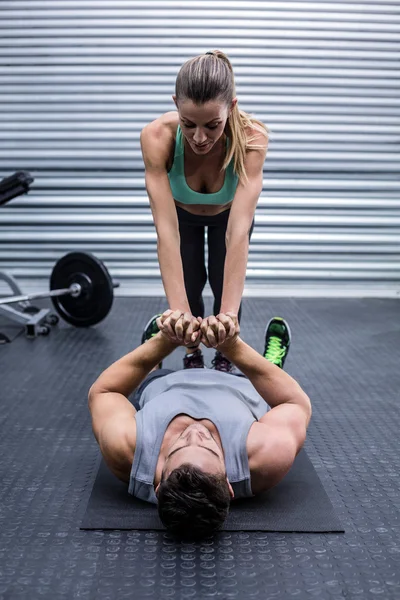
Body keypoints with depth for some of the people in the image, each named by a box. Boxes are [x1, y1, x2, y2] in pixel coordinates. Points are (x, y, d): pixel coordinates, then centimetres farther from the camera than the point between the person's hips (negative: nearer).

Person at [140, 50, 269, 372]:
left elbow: (239, 231, -47)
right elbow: (166, 229, -46)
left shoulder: (251, 137, -41)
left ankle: (224, 358, 22)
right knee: (189, 287, -5)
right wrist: (178, 310, -55)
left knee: (225, 286, -6)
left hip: (229, 211, 0)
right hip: (182, 212, 0)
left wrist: (228, 314, -55)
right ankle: (192, 355, 24)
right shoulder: (157, 137, -41)